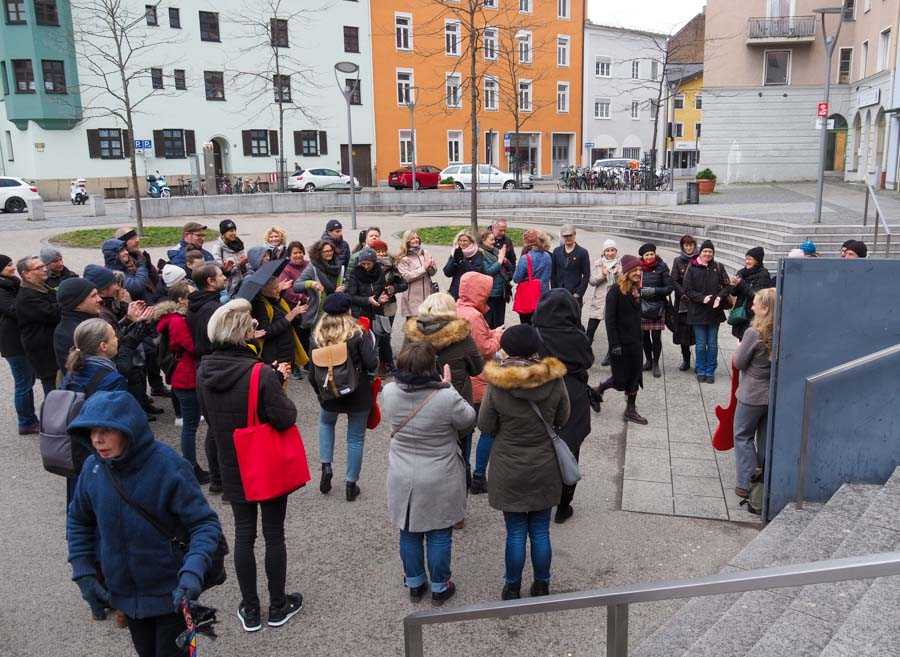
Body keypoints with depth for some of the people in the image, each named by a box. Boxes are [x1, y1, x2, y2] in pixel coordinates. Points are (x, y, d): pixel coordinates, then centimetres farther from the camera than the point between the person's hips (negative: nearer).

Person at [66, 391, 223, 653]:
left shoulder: (168, 467, -26)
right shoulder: (93, 468, -11)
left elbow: (205, 523, -23)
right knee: (145, 650, 25)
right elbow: (78, 521, 7)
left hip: (171, 592, -5)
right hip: (123, 591, 5)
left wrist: (193, 570, -38)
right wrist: (83, 572, 0)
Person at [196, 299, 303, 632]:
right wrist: (279, 386, -3)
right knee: (274, 534, 12)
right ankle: (278, 606, 28)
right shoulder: (261, 374, -26)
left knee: (244, 534, 16)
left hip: (232, 467, 5)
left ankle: (250, 610, 28)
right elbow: (285, 418, -22)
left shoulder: (204, 370, -7)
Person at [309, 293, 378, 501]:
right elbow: (372, 364, -19)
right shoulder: (358, 334, -14)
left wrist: (319, 392, 15)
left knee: (326, 422, 32)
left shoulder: (316, 337, -6)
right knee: (355, 438, 13)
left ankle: (326, 467, 19)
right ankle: (351, 485, 21)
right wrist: (370, 340, -2)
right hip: (359, 395, -2)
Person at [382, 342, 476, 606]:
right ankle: (439, 588, 31)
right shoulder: (447, 398, -27)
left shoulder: (389, 393, -14)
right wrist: (447, 387, -2)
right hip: (439, 482, -3)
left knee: (409, 533, 20)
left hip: (402, 480, 3)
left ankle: (414, 584, 37)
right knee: (439, 535, 15)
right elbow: (469, 420, -8)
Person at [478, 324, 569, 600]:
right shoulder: (554, 380, -13)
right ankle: (541, 586, 31)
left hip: (509, 471, -2)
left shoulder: (496, 385, -20)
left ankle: (512, 588, 27)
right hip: (545, 469, 2)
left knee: (515, 533, 12)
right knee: (541, 531, 16)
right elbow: (562, 419, 2)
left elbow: (485, 425, -8)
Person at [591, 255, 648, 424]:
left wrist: (640, 339, 12)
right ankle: (596, 392, 24)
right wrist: (614, 345, -20)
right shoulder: (616, 291, -15)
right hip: (621, 342, -7)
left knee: (635, 376, 10)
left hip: (635, 342, 7)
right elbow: (610, 320, -17)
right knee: (621, 379, 0)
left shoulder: (636, 291, 8)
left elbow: (637, 317, 14)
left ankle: (631, 410, 20)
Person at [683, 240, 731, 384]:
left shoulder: (718, 268, 4)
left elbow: (727, 286, 4)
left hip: (715, 311, 2)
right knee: (701, 344, 4)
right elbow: (688, 290, -5)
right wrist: (702, 298, -18)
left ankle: (710, 372, 17)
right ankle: (701, 371, 18)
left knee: (712, 344, 6)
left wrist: (719, 297, -14)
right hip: (698, 312, -2)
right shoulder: (692, 268, -2)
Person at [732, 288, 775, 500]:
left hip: (751, 396, -6)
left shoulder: (754, 333, -22)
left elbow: (738, 363, -12)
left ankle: (745, 483, 9)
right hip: (775, 395, 6)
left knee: (743, 436, 9)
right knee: (766, 439, 20)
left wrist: (740, 348, 5)